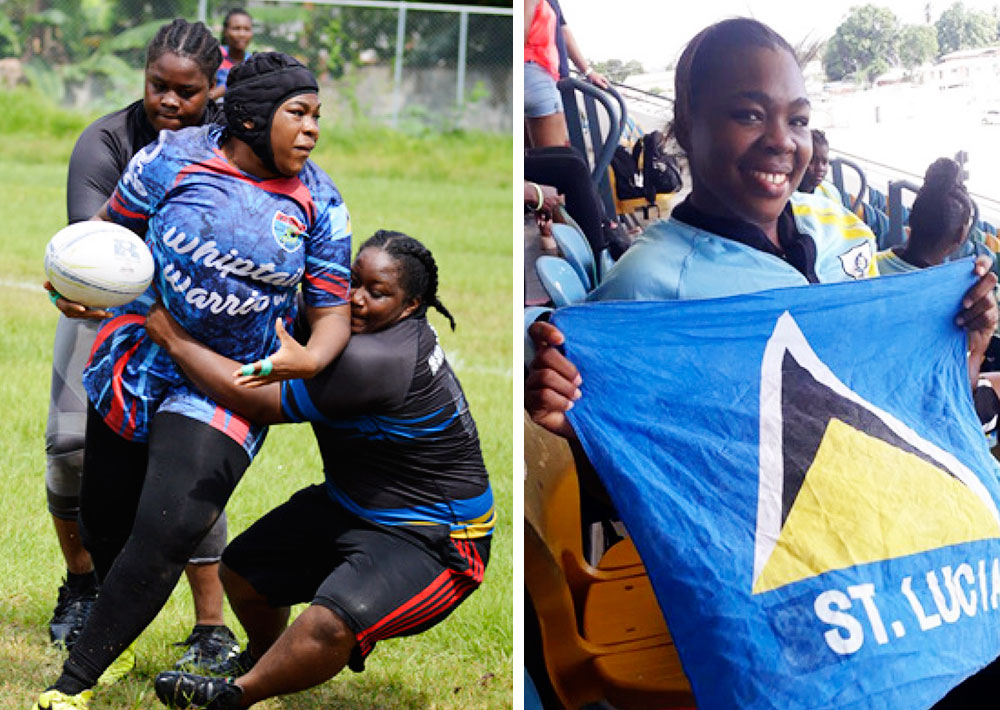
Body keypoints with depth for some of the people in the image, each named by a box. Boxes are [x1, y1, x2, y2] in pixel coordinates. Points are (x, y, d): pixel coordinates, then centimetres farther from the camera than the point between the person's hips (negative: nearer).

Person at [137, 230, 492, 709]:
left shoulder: (372, 361, -30)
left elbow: (257, 402, -24)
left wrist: (174, 340, -15)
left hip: (432, 540, -11)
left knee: (331, 626, -35)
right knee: (241, 569, 14)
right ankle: (265, 658, 44)